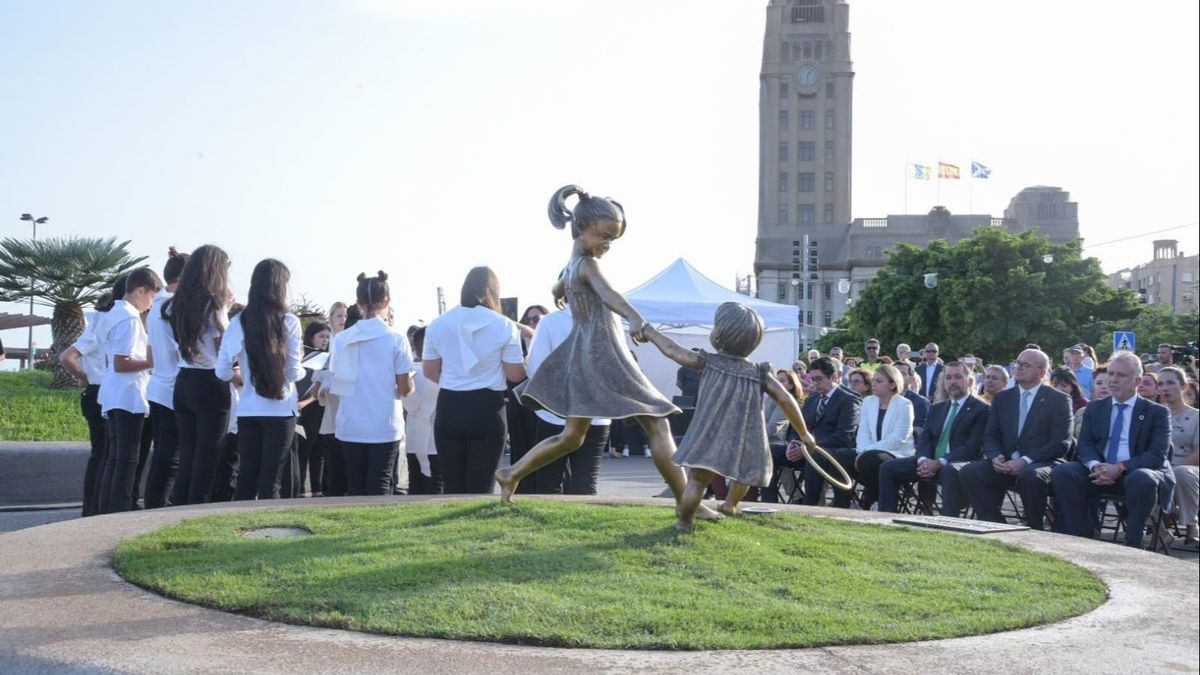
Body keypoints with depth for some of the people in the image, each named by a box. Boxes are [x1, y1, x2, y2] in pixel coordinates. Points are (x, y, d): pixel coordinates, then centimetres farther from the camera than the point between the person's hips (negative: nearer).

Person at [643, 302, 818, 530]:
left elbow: (671, 350, 6)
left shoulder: (708, 362, 1)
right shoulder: (758, 372, 6)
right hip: (745, 442, 3)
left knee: (696, 478, 2)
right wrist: (803, 433, 9)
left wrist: (650, 332, 23)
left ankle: (684, 520, 0)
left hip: (711, 439, -3)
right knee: (743, 472, 30)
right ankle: (731, 503, 38)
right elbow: (786, 400, 0)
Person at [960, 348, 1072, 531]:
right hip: (1005, 464, 4)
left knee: (1030, 476, -38)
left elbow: (1061, 442, -6)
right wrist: (996, 457, -10)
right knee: (968, 472, -23)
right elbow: (990, 436, 13)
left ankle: (1036, 532, -16)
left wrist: (1026, 461, -17)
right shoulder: (1002, 398, 18)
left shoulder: (1059, 399, 4)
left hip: (1040, 464, -4)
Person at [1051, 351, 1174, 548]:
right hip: (1100, 473, 3)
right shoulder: (1095, 408, 16)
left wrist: (1121, 468, -22)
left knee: (1142, 479, -38)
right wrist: (1095, 466, -17)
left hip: (1137, 473, -3)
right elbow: (1085, 444, 7)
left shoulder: (1157, 412, 5)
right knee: (1062, 472, -22)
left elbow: (1157, 455, -7)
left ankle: (1132, 545, -23)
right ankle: (1081, 538, -15)